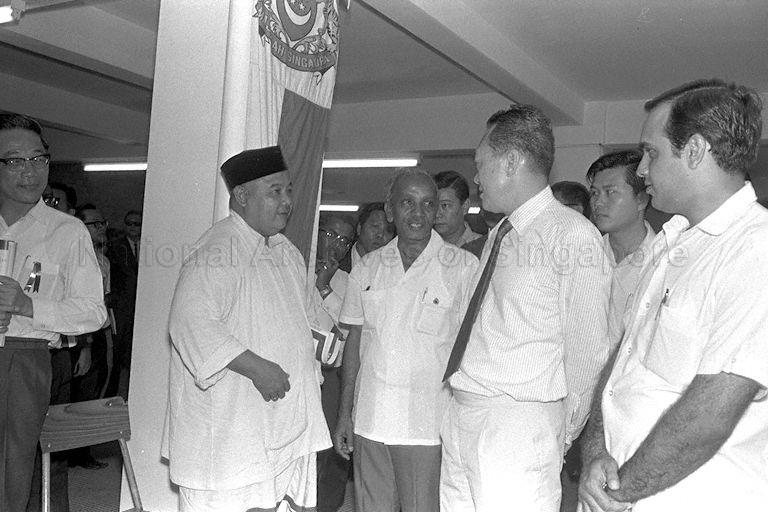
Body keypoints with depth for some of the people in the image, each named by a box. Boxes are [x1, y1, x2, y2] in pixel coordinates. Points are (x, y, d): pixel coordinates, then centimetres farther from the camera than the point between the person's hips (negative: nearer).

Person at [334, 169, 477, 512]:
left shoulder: (464, 268, -6)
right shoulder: (367, 268, 7)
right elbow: (355, 340, 11)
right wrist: (344, 414, 9)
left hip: (428, 428, -3)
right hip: (369, 423, 4)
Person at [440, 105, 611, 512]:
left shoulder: (573, 236, -12)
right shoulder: (497, 235, 12)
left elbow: (587, 351, -10)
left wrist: (562, 433, -1)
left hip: (519, 427, -7)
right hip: (460, 418, 7)